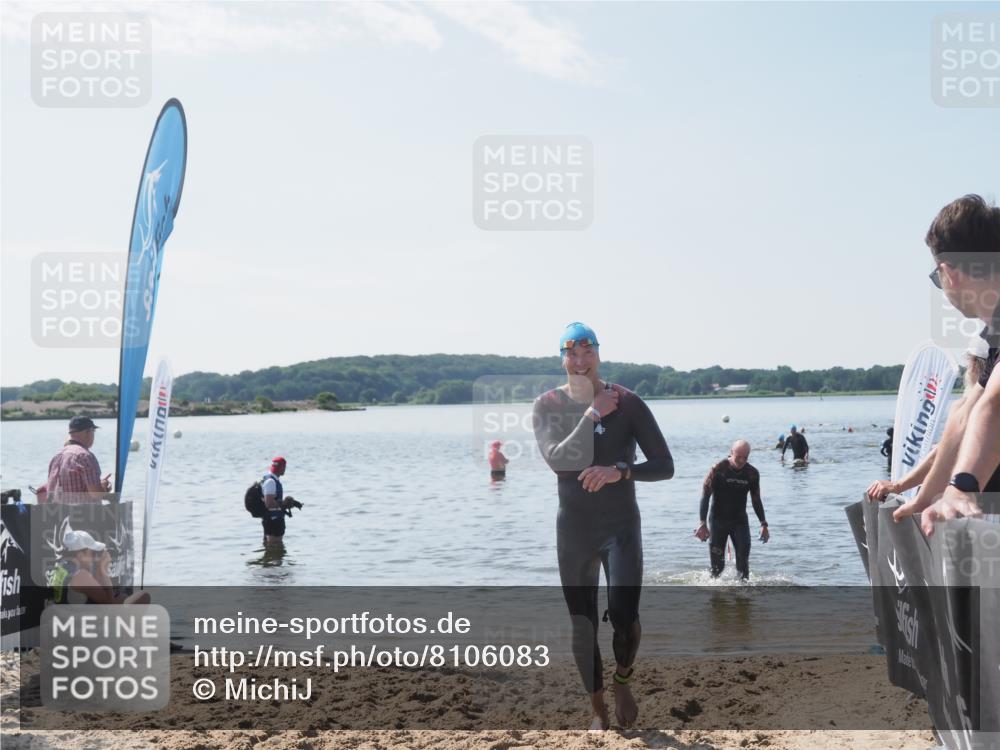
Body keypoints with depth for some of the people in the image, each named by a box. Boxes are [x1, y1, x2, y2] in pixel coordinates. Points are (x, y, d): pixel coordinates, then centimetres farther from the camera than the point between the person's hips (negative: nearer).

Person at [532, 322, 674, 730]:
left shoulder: (628, 403, -7)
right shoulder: (548, 405, -4)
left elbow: (664, 466, -8)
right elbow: (559, 460, -19)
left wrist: (620, 471, -24)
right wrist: (593, 414, -20)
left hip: (621, 526, -1)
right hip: (574, 530, 2)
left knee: (623, 616, -15)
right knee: (582, 627, 7)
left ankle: (623, 680, 17)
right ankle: (598, 710, 27)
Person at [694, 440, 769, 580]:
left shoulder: (752, 473, -2)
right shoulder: (718, 469, -13)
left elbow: (756, 500, 10)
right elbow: (705, 496, -11)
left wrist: (763, 524, 6)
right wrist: (703, 523, -17)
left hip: (740, 521, 2)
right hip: (718, 521, -2)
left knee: (743, 562, -11)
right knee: (717, 565, 0)